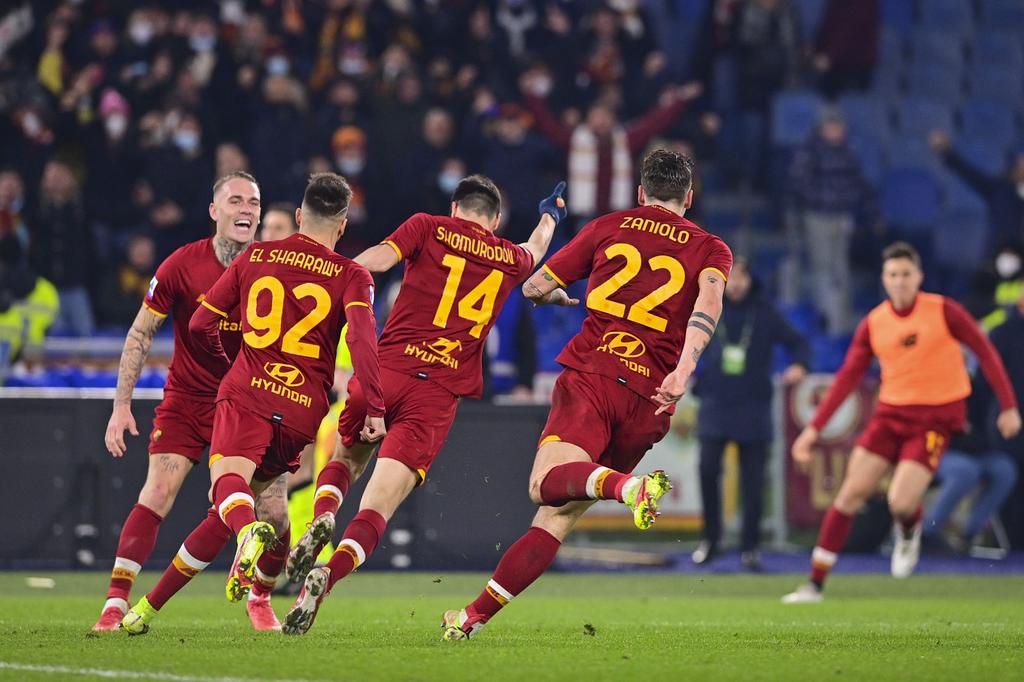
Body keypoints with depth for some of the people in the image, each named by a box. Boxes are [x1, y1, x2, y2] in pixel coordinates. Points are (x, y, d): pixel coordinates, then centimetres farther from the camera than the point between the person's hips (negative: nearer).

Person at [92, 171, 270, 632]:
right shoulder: (181, 266, -11)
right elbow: (140, 334, -3)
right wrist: (121, 405, -8)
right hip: (186, 399, -2)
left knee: (272, 509, -4)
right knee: (156, 495, -17)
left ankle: (259, 600, 21)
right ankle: (115, 604, -13)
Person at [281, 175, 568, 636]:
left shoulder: (428, 228, 10)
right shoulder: (510, 260, 19)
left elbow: (378, 259, -9)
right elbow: (535, 250, 45)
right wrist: (550, 216, 65)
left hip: (385, 372, 0)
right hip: (439, 393, 0)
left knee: (345, 459, 27)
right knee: (377, 508, -7)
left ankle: (322, 518, -6)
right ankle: (327, 575, -35)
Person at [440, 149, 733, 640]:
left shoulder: (608, 227, 16)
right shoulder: (710, 249, 15)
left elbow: (534, 288, 20)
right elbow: (709, 299, -9)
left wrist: (562, 298, 44)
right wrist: (684, 369, -20)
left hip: (591, 376, -2)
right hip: (649, 400, 2)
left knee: (547, 485, -23)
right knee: (560, 516, 6)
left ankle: (627, 486, -52)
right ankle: (477, 615, 3)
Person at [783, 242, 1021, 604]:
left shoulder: (944, 311, -9)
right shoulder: (873, 324, 0)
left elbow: (985, 352, -1)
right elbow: (847, 377, 4)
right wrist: (814, 428, -2)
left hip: (935, 418, -3)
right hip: (890, 414, 3)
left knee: (901, 503, -19)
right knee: (851, 493, -7)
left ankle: (909, 533, 21)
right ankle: (815, 584, 0)